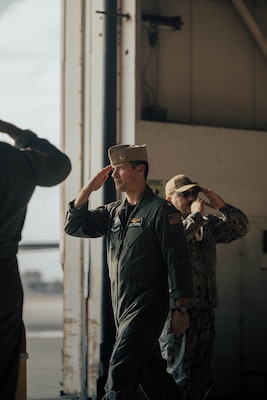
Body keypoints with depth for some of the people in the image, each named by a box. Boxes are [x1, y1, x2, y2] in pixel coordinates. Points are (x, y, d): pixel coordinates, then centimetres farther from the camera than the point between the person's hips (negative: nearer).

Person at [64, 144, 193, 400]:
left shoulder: (160, 210, -8)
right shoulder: (113, 212, 13)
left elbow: (178, 260, -11)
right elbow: (74, 226, 11)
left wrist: (181, 310, -14)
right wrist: (89, 189, 0)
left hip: (147, 307, -7)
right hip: (122, 309, 7)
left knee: (119, 377, -14)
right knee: (151, 372, 15)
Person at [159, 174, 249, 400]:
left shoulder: (208, 224, 16)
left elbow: (241, 228, 19)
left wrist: (221, 206, 4)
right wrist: (195, 216, -16)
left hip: (205, 309, 7)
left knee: (202, 378, 12)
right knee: (177, 375, -7)